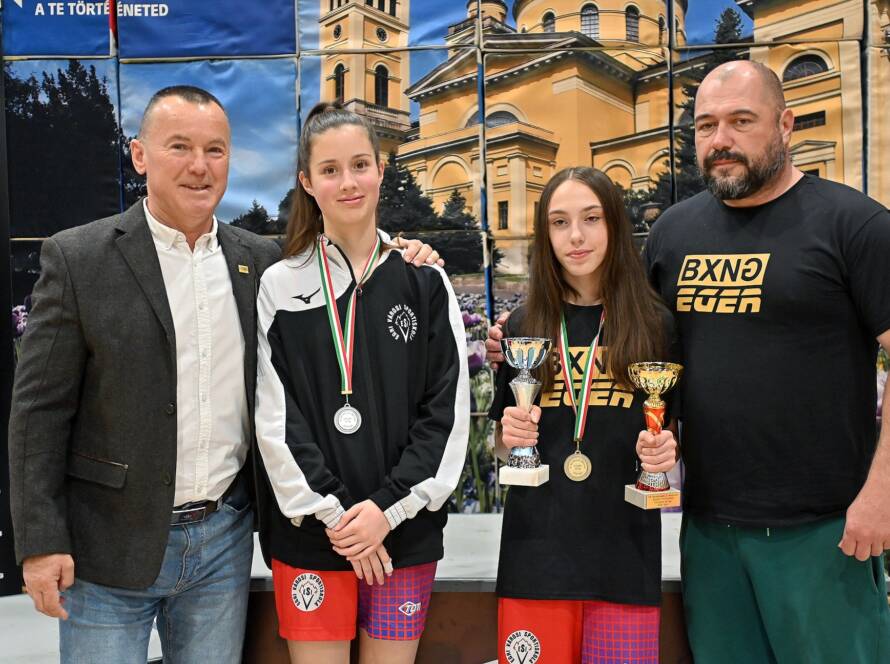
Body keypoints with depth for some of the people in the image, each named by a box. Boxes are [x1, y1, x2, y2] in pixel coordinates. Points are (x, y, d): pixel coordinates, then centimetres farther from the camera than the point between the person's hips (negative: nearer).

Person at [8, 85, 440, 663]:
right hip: (112, 547, -3)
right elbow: (40, 410, -6)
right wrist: (42, 542, -9)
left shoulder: (262, 261, 3)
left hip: (224, 540, 3)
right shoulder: (77, 258, -6)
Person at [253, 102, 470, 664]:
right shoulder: (280, 287, 2)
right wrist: (333, 514, -9)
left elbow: (447, 410, -1)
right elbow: (275, 417, -3)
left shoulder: (425, 282, 3)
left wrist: (387, 509, -9)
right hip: (309, 533, 0)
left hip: (404, 531, 1)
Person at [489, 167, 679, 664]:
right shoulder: (524, 326, 4)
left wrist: (667, 449, -12)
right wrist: (510, 435, -10)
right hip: (537, 548, 1)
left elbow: (675, 432, 9)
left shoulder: (655, 324, 1)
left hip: (624, 551, 0)